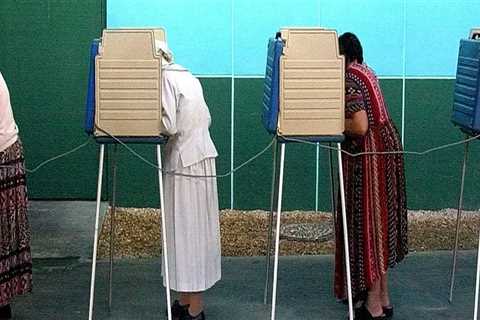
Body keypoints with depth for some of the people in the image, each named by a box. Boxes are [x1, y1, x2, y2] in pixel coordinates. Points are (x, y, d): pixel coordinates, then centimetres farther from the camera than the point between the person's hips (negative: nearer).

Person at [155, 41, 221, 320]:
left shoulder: (165, 78, -9)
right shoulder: (187, 76, 17)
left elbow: (168, 125, -17)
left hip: (185, 161, -9)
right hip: (202, 155, 9)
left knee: (187, 230, -3)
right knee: (196, 228, 12)